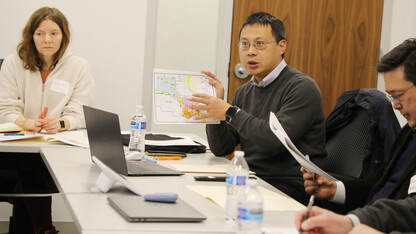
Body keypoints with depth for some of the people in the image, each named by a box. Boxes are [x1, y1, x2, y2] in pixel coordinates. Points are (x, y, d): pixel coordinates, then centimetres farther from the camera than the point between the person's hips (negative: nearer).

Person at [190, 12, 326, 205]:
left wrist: (230, 113, -17)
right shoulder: (244, 93, 16)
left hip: (290, 190, -7)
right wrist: (215, 106, -1)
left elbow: (277, 139, -23)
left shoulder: (301, 87, -9)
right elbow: (221, 149, 12)